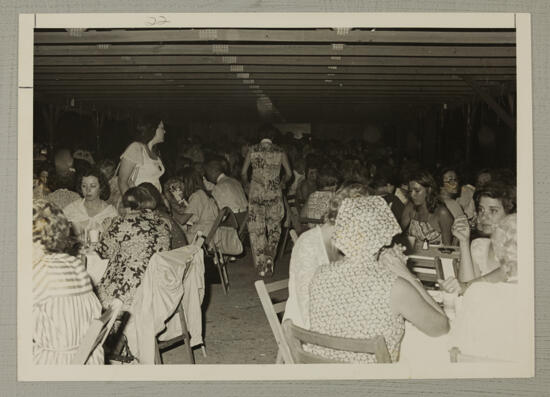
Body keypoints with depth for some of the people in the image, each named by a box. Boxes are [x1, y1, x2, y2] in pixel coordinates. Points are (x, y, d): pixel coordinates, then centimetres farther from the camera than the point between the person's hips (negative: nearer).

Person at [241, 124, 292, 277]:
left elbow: (243, 172, 4)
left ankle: (261, 266, 5)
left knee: (257, 230, 5)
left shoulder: (252, 151, 1)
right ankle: (269, 257, 0)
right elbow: (289, 173, 5)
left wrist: (246, 185, 23)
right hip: (274, 194, 0)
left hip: (256, 193, 0)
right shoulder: (280, 152, 2)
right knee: (274, 227, 15)